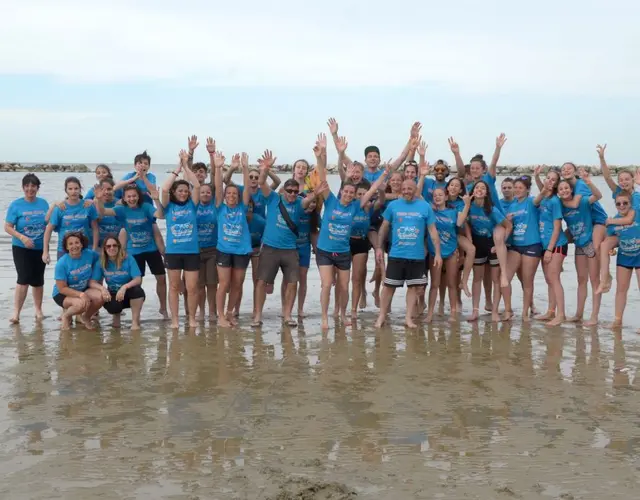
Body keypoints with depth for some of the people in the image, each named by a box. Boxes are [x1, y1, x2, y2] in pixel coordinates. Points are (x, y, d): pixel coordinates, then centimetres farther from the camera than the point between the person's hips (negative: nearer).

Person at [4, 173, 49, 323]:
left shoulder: (43, 203, 2)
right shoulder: (16, 205, -7)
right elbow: (7, 227, -9)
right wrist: (22, 237, -20)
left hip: (40, 248, 3)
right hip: (21, 248, -3)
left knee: (38, 280, 12)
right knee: (24, 278, -13)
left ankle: (38, 310, 25)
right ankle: (16, 312, -7)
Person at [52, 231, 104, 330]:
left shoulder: (89, 254, -10)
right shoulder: (61, 263, -21)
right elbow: (62, 288, -20)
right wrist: (81, 295, -30)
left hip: (84, 289, 5)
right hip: (63, 294, -5)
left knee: (100, 297, -25)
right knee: (82, 304, -35)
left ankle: (85, 317, 6)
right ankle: (66, 315, 2)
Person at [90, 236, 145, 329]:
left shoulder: (129, 259, -11)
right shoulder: (101, 263, -5)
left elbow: (138, 279, -19)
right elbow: (92, 282, -10)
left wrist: (124, 287, -37)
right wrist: (102, 288, -32)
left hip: (128, 294, -1)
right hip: (112, 295, 1)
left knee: (137, 290, -35)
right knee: (112, 306, -34)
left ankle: (135, 321, -18)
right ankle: (117, 316, 7)